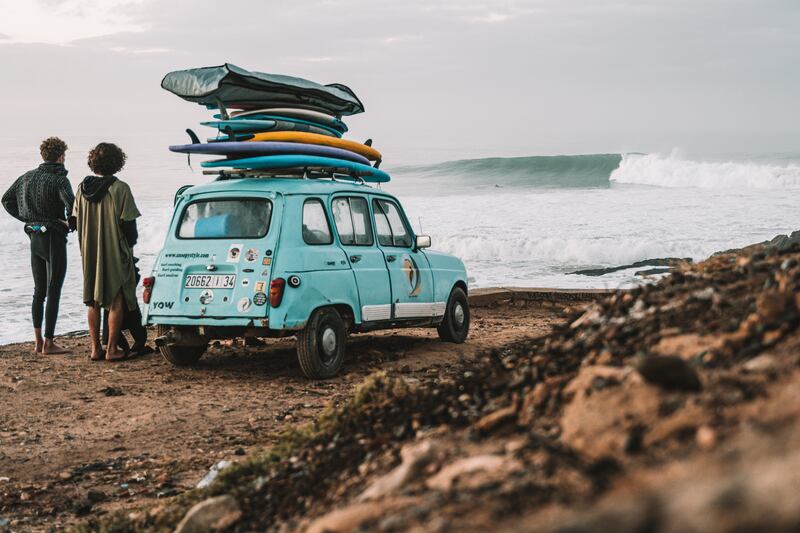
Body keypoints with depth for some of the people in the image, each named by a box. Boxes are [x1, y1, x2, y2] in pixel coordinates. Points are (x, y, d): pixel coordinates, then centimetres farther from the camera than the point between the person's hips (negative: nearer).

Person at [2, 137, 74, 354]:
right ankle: (48, 344, -1)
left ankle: (38, 341, 17)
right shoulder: (59, 179, -14)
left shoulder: (28, 177, 9)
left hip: (34, 237, 7)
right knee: (53, 292, -2)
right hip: (53, 238, -7)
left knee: (39, 291, 15)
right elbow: (71, 204, -30)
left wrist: (27, 219, 12)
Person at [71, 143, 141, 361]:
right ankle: (112, 349, 2)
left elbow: (75, 221, 8)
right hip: (115, 253, -5)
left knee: (93, 302, 13)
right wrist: (131, 241, 7)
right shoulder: (120, 188, -14)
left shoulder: (82, 188, 2)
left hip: (89, 253, 5)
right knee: (116, 302, 3)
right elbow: (128, 224, -12)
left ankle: (95, 348, 16)